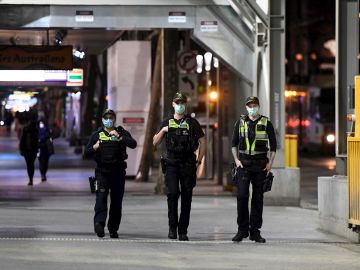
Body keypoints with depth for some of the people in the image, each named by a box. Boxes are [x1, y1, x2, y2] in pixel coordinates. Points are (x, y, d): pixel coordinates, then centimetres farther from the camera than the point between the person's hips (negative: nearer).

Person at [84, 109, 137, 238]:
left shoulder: (122, 133, 9)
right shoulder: (97, 135, 13)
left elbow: (133, 144, -9)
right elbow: (86, 153, 12)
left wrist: (119, 137, -17)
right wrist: (94, 147, -7)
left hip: (118, 172, 0)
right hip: (102, 172, 0)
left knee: (117, 201, 3)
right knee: (101, 196, -17)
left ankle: (113, 229, 11)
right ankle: (99, 223, -32)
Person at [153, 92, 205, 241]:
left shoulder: (192, 122, 6)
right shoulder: (167, 122, 10)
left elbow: (202, 142, 8)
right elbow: (155, 143, 10)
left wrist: (199, 160, 0)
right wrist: (163, 131, -8)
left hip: (188, 165, 0)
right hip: (171, 163, 0)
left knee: (186, 197, 1)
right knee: (172, 193, -15)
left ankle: (183, 231, 6)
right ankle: (172, 226, -4)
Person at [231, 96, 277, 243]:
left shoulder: (266, 123, 5)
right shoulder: (240, 122, 8)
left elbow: (273, 144, 7)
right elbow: (234, 143, 12)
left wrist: (270, 162, -2)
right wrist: (236, 159, 0)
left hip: (260, 164, 0)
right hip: (244, 163, 0)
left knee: (258, 198, 2)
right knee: (242, 196, -9)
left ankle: (255, 231, 6)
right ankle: (242, 230, -3)